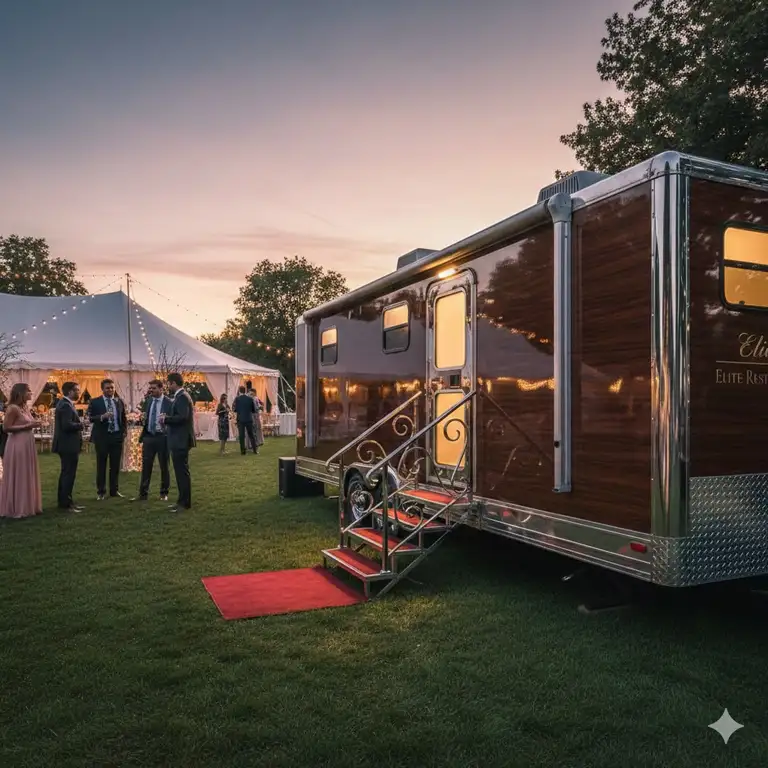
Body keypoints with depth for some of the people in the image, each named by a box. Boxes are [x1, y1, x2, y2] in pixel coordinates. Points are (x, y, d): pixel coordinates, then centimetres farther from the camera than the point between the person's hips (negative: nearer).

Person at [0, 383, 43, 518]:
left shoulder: (25, 406, 11)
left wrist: (34, 424, 2)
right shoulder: (13, 408, -14)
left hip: (27, 445, 9)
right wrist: (28, 426, -20)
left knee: (27, 476, 13)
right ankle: (16, 508, 9)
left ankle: (27, 506, 21)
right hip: (17, 445, -9)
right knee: (17, 477, 0)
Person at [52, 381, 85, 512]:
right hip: (69, 445, -11)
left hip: (67, 445, 11)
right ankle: (66, 504, 0)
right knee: (69, 474, -5)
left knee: (66, 474, 16)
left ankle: (64, 501, 24)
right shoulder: (66, 405, -19)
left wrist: (78, 422, 4)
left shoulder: (64, 403, 14)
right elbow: (67, 425, -28)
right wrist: (80, 424, -13)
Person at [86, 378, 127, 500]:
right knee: (101, 466, 5)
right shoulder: (94, 402, -2)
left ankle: (114, 490, 17)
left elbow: (124, 419, 15)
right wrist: (102, 416, -26)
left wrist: (124, 432, 5)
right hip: (102, 436, -3)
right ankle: (101, 492, 13)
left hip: (117, 436, 3)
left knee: (115, 465, 8)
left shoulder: (119, 401, 8)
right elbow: (90, 418, -10)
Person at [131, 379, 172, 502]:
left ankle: (164, 493, 18)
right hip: (148, 436, 4)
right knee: (146, 466, 4)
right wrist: (143, 419, -7)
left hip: (162, 437, -4)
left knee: (164, 466, 7)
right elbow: (144, 419, 15)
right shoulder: (148, 401, 9)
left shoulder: (169, 402, -7)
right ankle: (143, 494, 9)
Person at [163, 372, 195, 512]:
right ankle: (183, 500, 21)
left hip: (181, 440, -11)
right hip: (179, 440, 11)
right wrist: (167, 418, 3)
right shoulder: (179, 396, 16)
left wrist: (166, 419, -16)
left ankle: (185, 503, 0)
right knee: (181, 471, 14)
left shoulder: (182, 397, -16)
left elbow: (183, 417, -26)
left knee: (182, 472, -5)